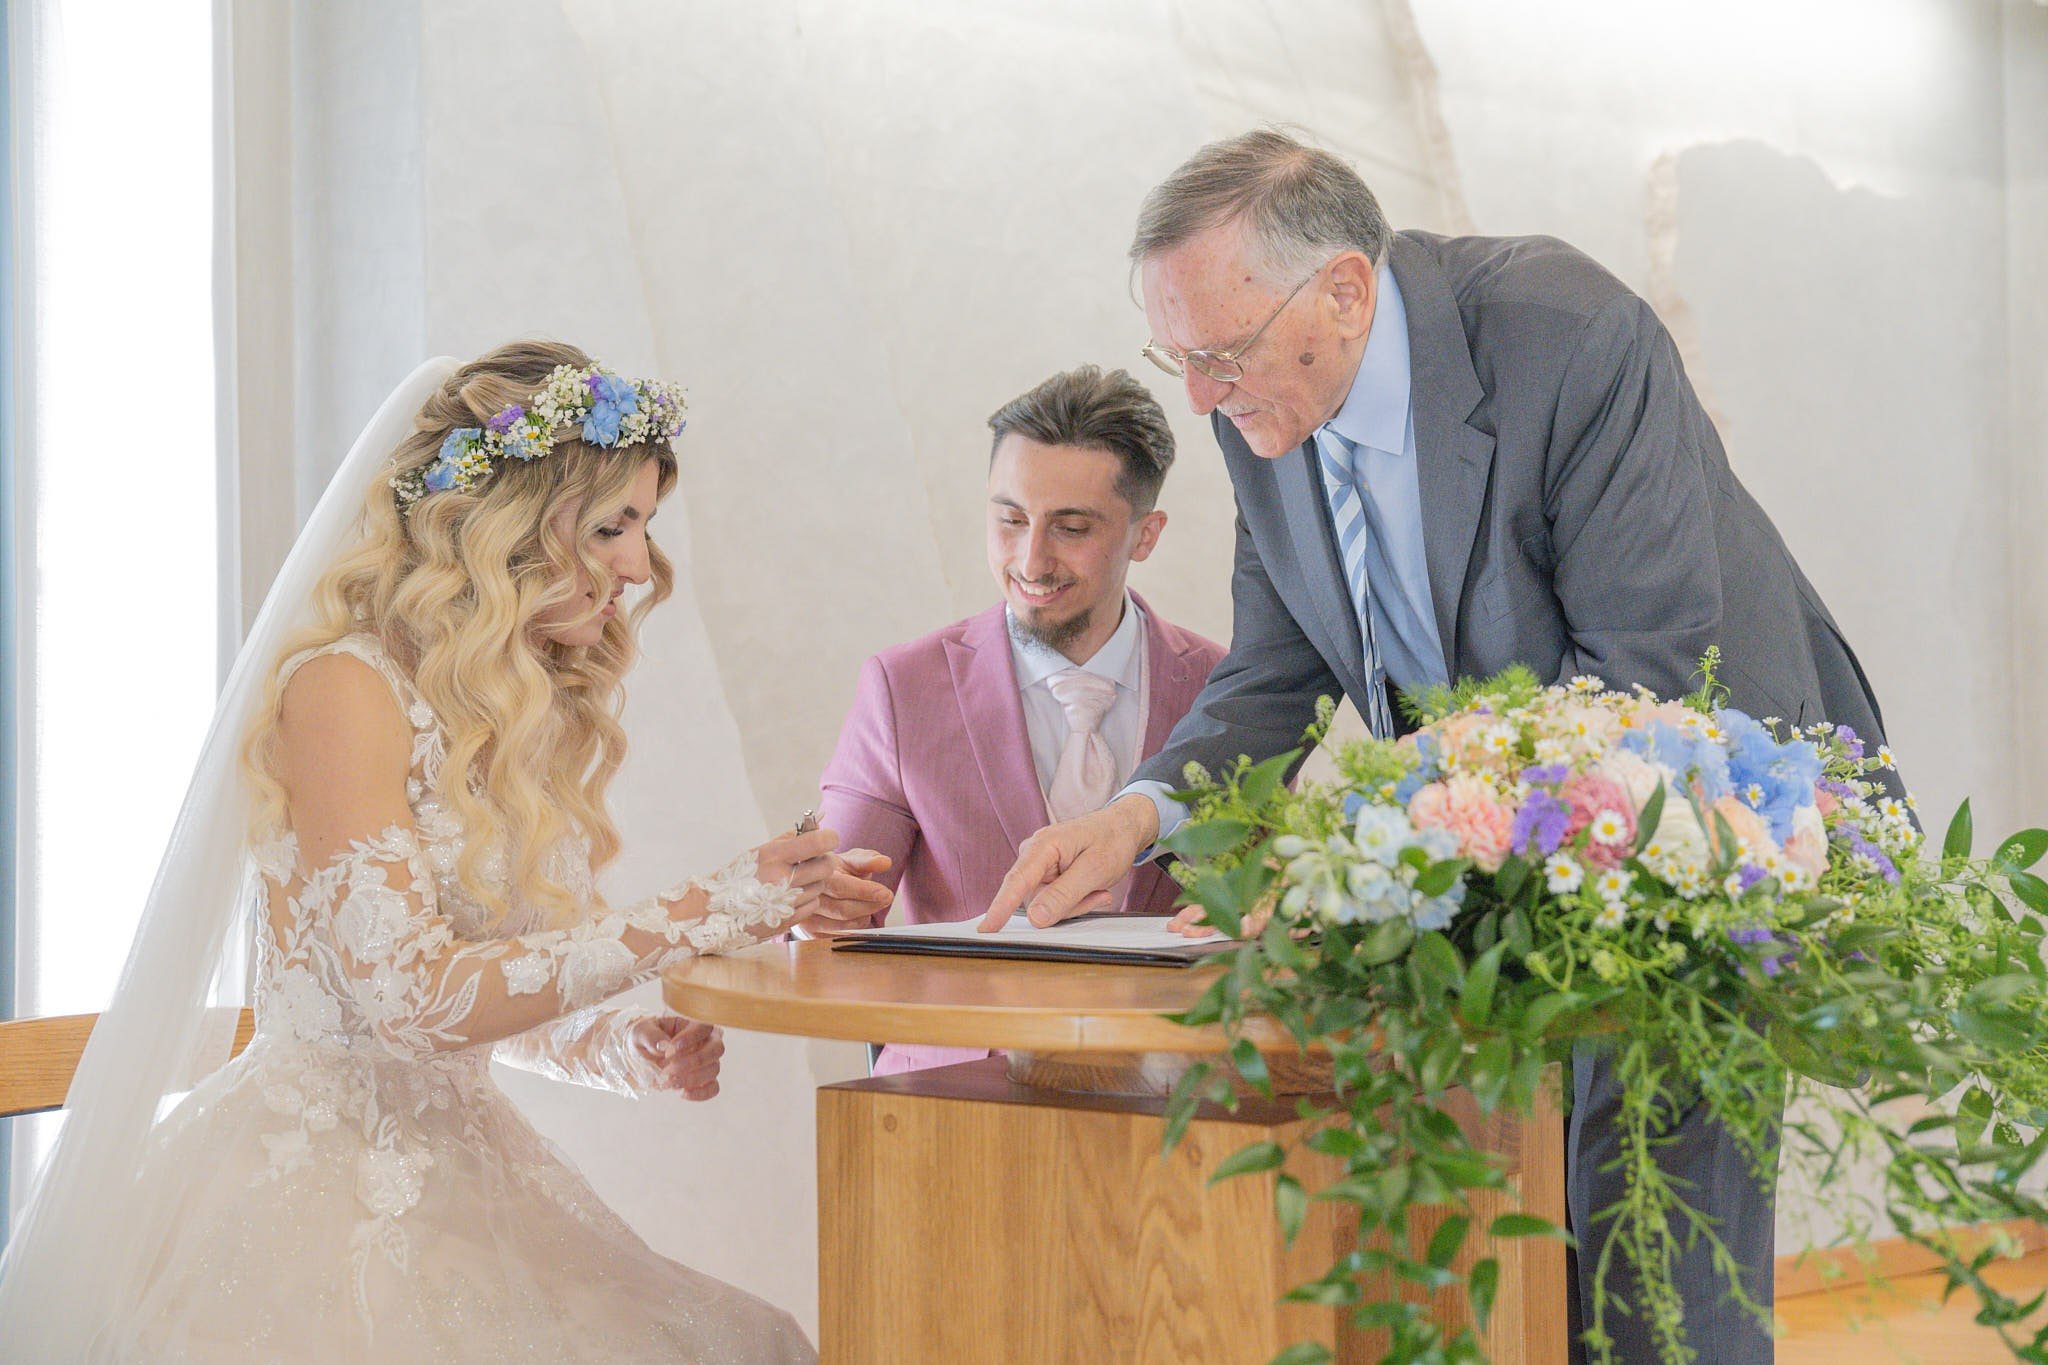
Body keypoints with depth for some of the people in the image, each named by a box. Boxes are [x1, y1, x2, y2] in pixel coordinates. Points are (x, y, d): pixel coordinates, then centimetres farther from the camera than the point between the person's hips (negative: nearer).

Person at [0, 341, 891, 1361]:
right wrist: (703, 912, -20)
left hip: (454, 1179, 7)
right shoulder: (339, 689, -12)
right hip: (310, 1190, -7)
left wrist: (616, 1052, -2)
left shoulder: (528, 711, 13)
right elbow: (412, 995, -20)